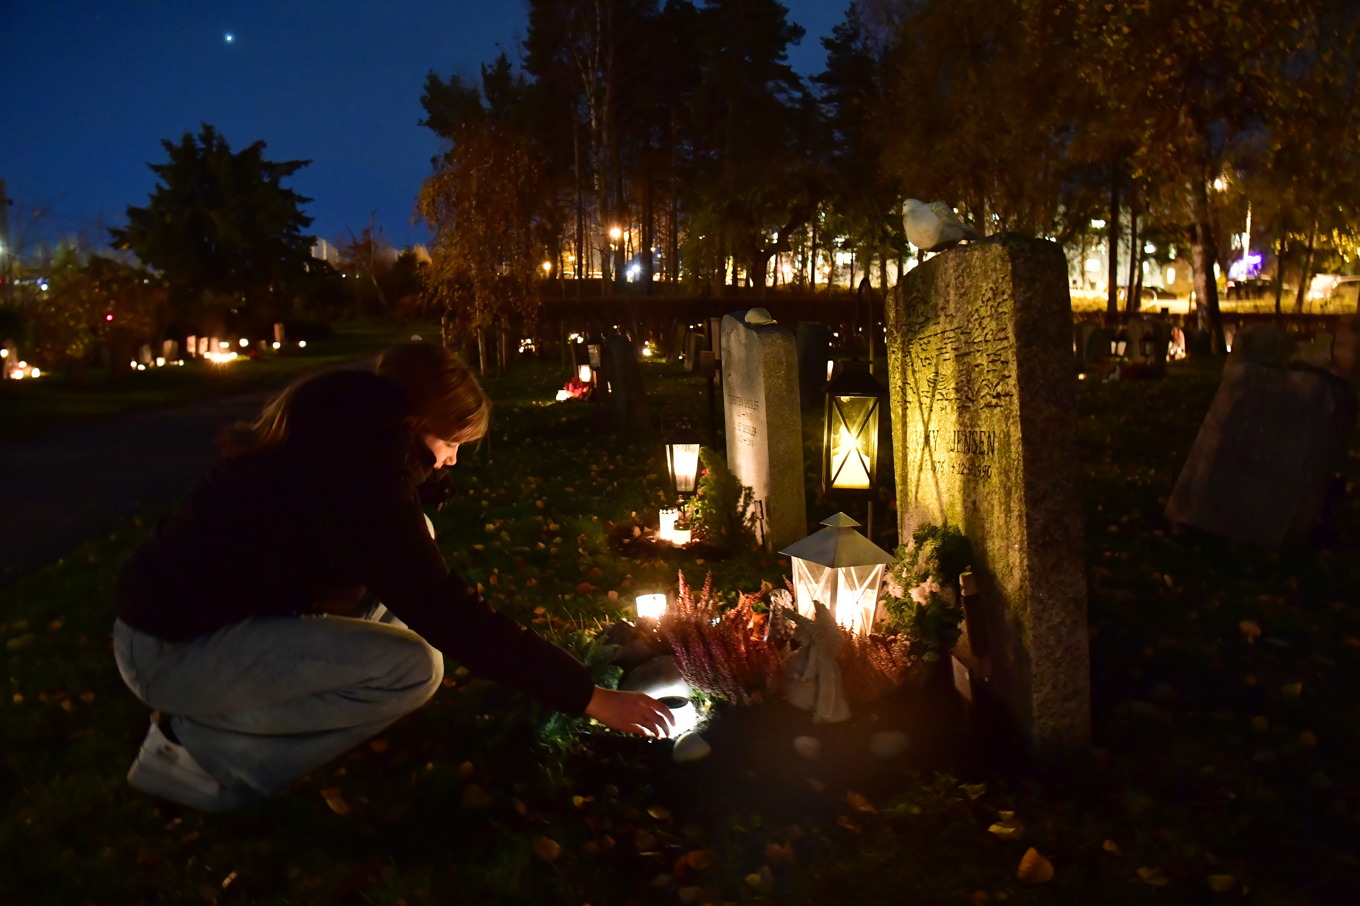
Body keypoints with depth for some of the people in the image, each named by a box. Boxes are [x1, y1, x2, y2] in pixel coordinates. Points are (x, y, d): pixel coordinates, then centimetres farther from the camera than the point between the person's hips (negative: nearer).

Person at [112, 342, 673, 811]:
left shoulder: (339, 437, 3)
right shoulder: (357, 469, -26)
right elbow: (442, 611, -28)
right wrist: (588, 696, -24)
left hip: (216, 611, 10)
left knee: (408, 563, 8)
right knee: (414, 667, -22)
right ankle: (202, 750, -7)